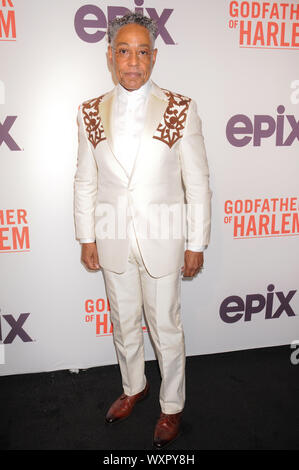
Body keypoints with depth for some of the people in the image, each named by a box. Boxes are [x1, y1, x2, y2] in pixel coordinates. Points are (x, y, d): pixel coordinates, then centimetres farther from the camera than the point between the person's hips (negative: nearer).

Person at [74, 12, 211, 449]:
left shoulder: (180, 109, -9)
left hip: (162, 240, -3)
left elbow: (198, 182, -6)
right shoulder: (91, 113, -1)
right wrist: (87, 239, 5)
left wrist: (196, 244, -6)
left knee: (166, 328, 12)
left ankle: (172, 406, 36)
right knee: (123, 323, 20)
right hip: (113, 241, 3)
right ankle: (134, 387, 47)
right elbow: (85, 182, 5)